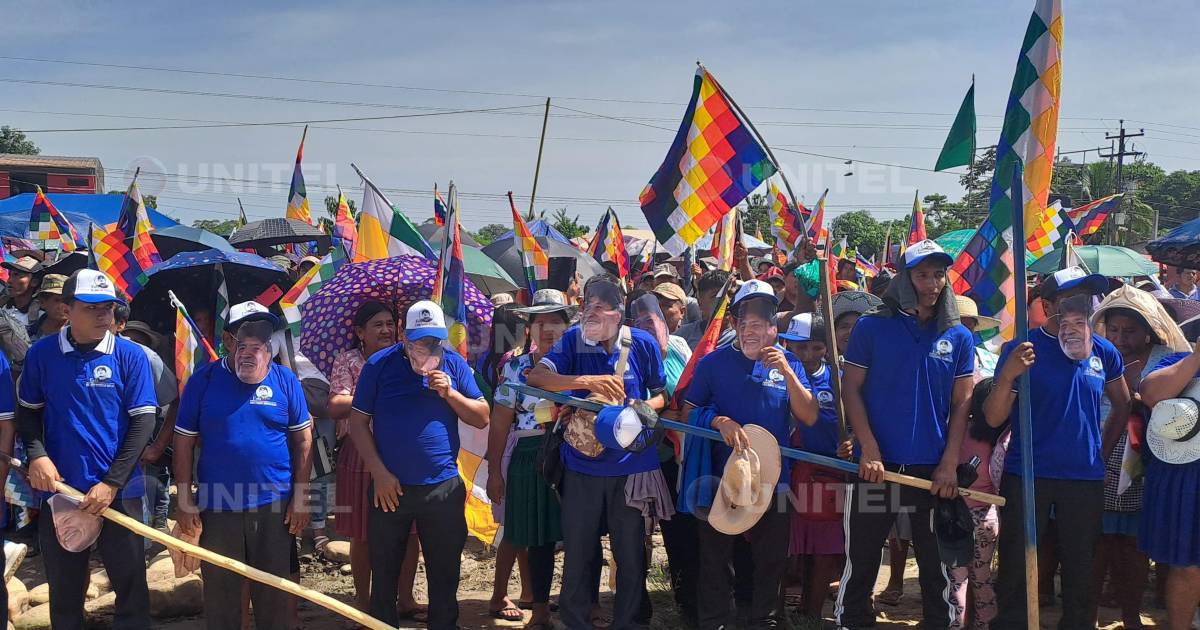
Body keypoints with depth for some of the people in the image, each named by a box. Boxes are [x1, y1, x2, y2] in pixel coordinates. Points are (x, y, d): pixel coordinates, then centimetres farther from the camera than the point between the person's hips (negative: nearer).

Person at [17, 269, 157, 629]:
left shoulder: (130, 355, -5)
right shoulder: (42, 354, -1)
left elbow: (143, 421, -5)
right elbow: (28, 411, 10)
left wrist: (112, 483, -11)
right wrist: (36, 455, -8)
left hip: (118, 491, -1)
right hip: (59, 488, 2)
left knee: (131, 585, 5)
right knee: (63, 590, 14)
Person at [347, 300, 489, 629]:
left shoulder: (454, 364, 3)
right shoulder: (379, 365, -2)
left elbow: (482, 418, 4)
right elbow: (358, 422, -1)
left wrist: (450, 394, -13)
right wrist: (380, 472, -9)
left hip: (443, 488, 1)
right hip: (390, 487, -1)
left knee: (445, 576, 10)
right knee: (384, 575, 10)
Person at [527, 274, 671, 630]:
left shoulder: (643, 344, -4)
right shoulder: (574, 340, -4)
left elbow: (661, 395, 7)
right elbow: (536, 377, -17)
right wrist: (588, 381, -27)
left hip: (632, 464, 0)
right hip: (582, 464, 0)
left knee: (630, 555, 11)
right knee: (577, 555, 8)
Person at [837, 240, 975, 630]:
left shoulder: (958, 337, 5)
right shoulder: (872, 327, -1)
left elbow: (962, 403, 5)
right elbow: (851, 389, -1)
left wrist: (950, 464, -4)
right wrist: (869, 450, -11)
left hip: (934, 468, 2)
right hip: (877, 464, -1)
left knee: (936, 563, 10)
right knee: (861, 561, 7)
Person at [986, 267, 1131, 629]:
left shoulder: (1103, 351, 3)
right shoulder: (1023, 349, -7)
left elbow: (1123, 406, 19)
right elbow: (993, 419, -10)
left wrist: (1102, 451, 10)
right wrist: (1008, 375, -26)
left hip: (1086, 478, 3)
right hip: (1026, 476, -3)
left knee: (1080, 570, 13)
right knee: (1016, 569, 4)